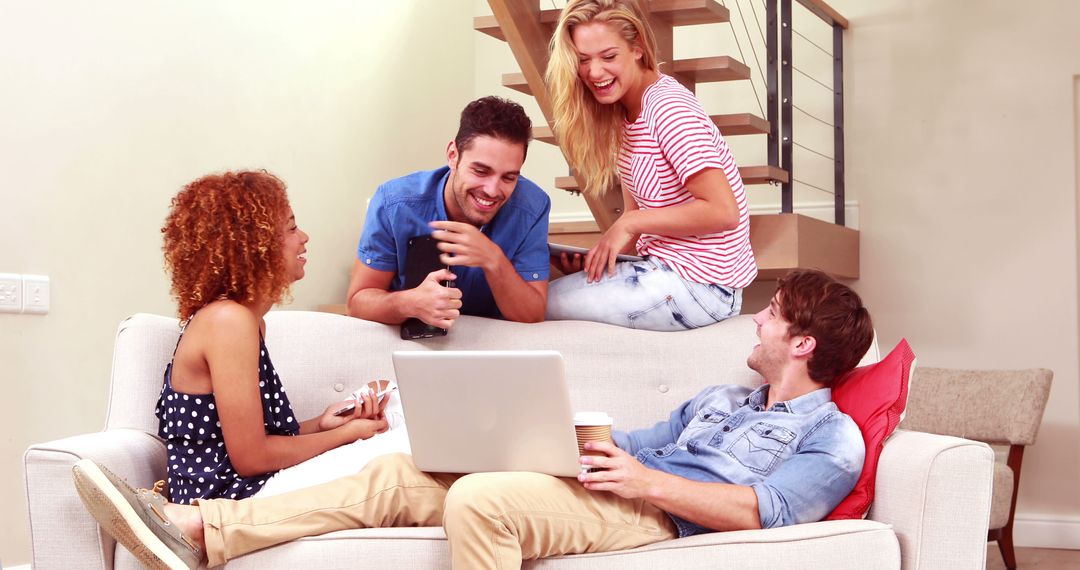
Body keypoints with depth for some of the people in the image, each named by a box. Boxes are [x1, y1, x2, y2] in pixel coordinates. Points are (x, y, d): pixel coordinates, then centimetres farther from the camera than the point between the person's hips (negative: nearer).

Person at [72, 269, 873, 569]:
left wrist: (648, 479, -16)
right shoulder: (718, 400, 34)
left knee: (478, 497, -34)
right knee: (399, 474, -7)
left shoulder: (832, 436, 7)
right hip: (606, 487, 8)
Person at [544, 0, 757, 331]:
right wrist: (599, 256, -8)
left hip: (699, 286, -9)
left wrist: (630, 223, -18)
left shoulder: (669, 108, -18)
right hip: (667, 267, 9)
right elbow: (636, 214, 10)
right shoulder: (626, 111, 9)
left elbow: (723, 211, -23)